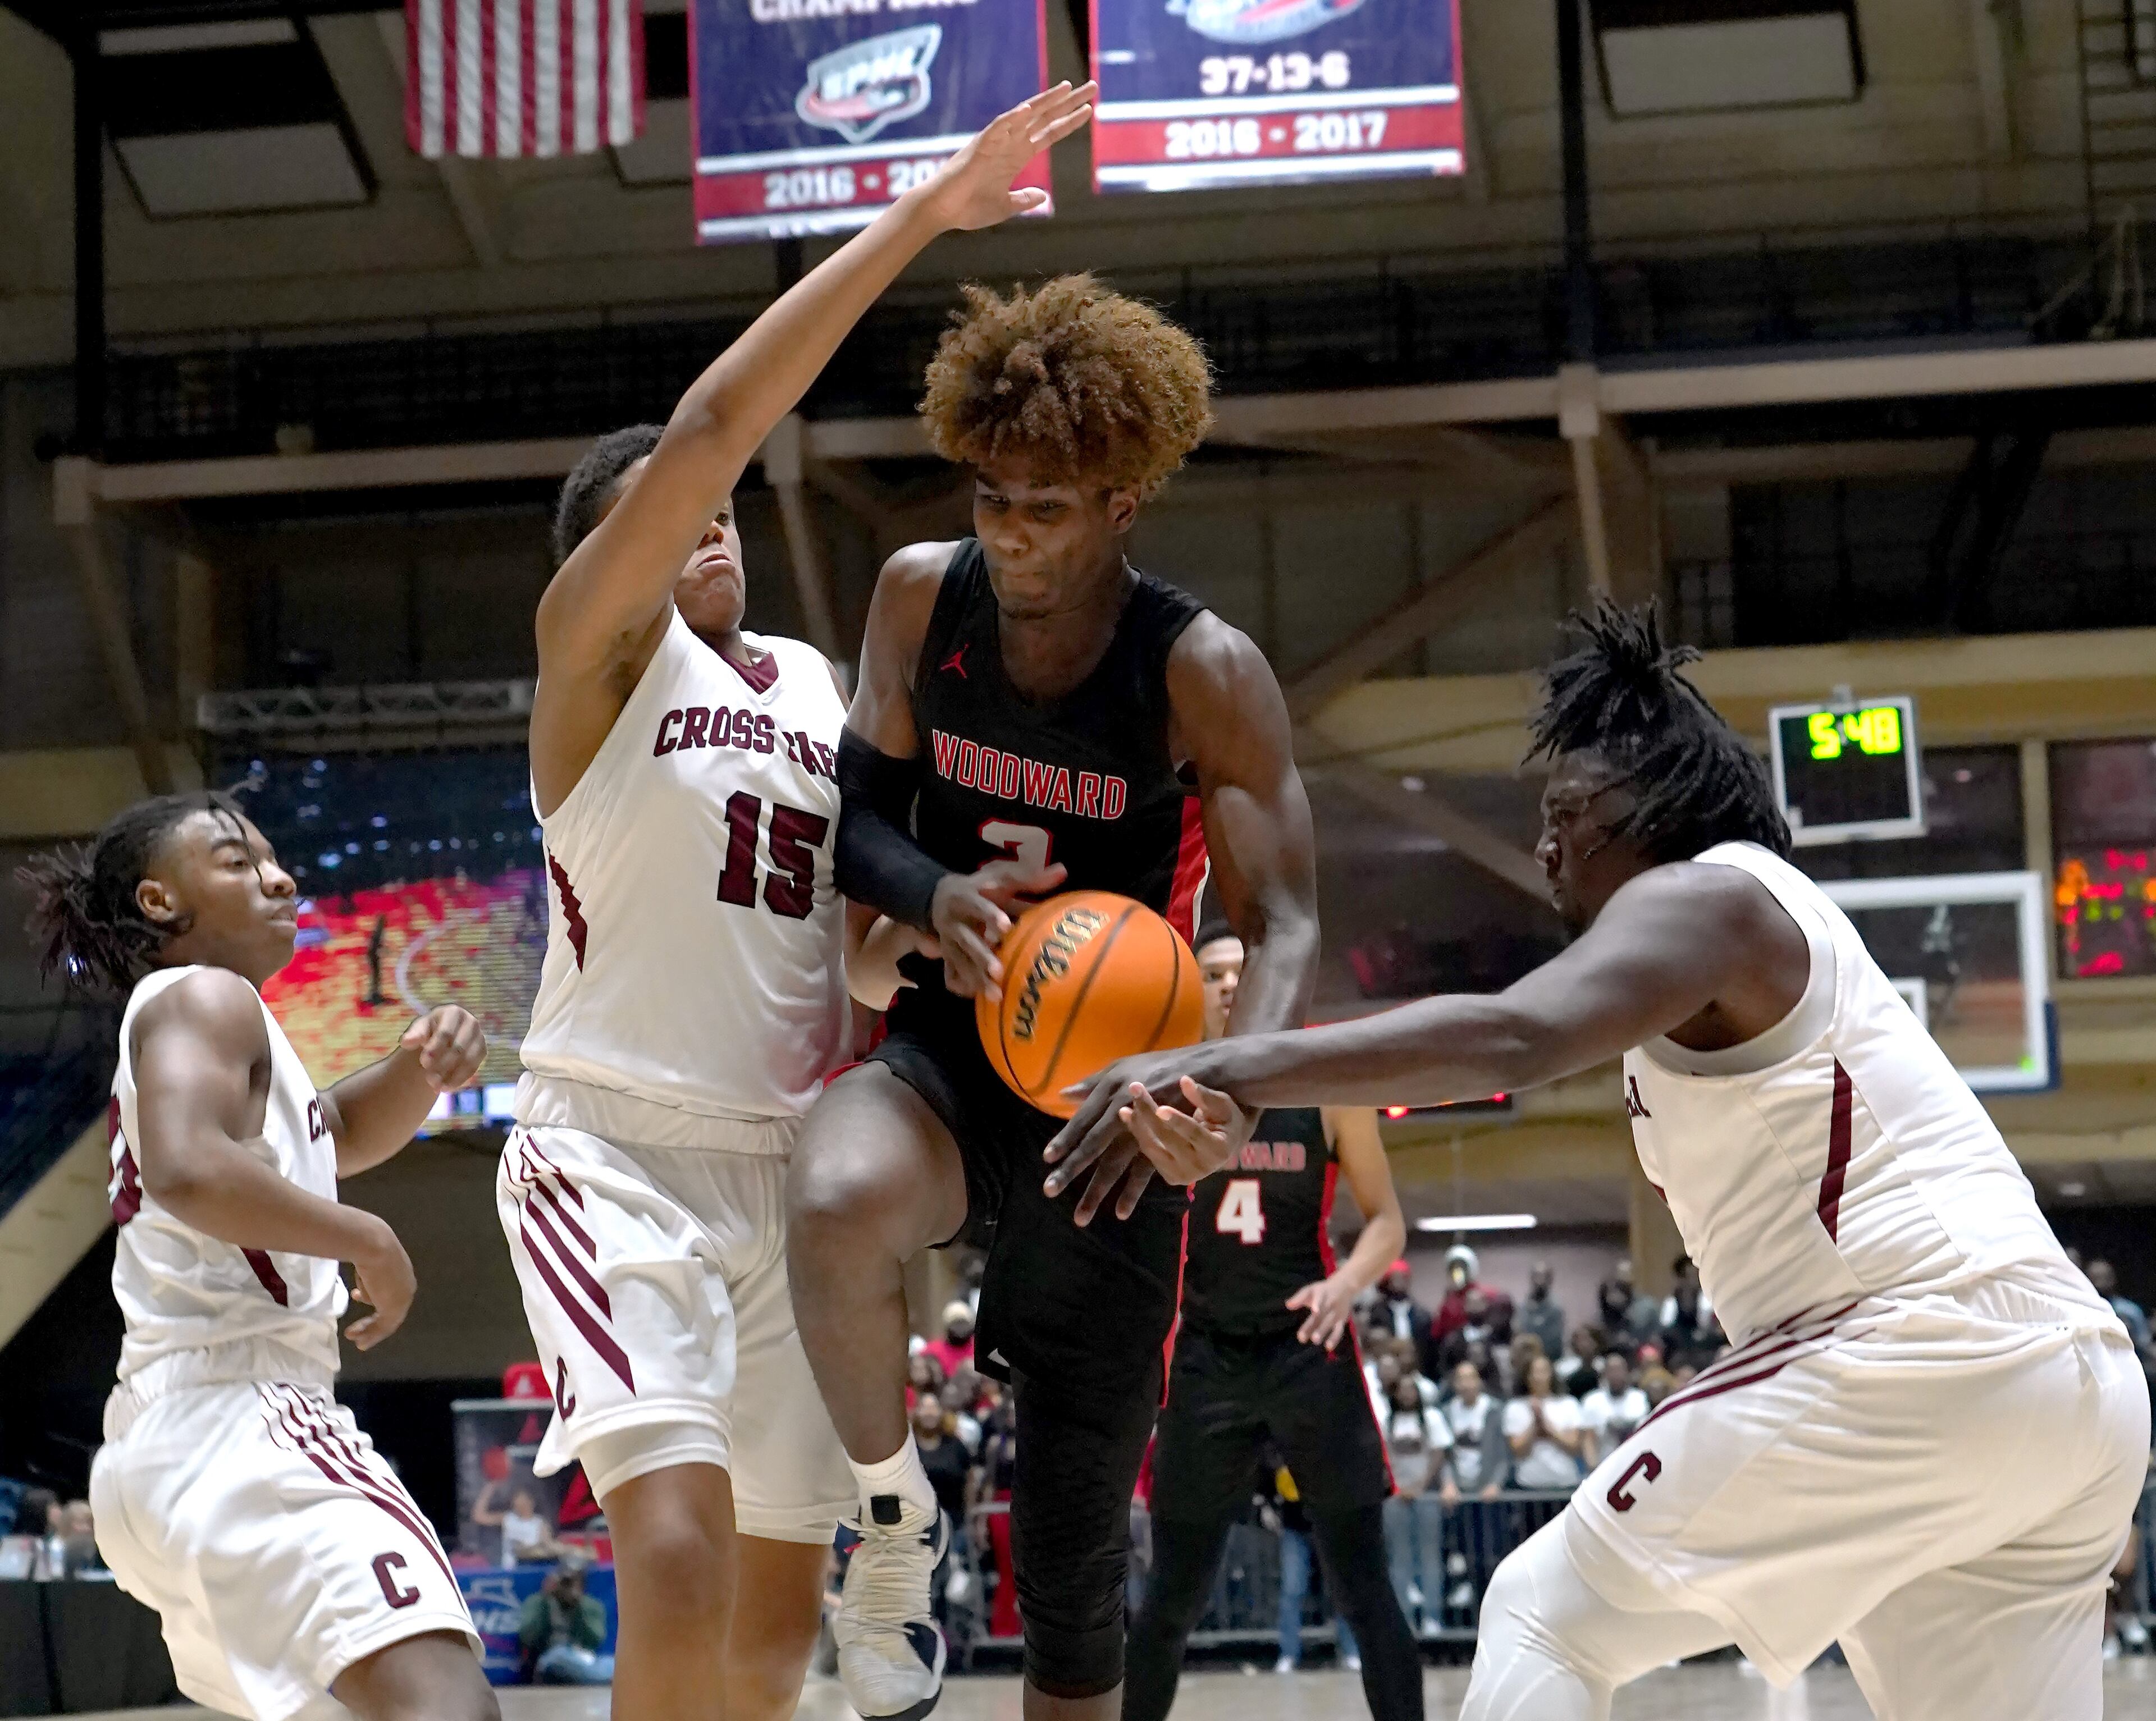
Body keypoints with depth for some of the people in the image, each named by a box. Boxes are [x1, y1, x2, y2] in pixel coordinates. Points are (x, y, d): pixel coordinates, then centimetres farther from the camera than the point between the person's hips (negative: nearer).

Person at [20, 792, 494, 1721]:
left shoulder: (191, 1018, 25)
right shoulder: (204, 998, -4)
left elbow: (344, 1134, 29)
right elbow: (188, 1171, -22)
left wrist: (425, 1064, 8)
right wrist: (370, 1241, -12)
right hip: (237, 1415, -11)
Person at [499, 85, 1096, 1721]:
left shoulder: (817, 682, 14)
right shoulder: (596, 639, -5)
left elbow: (865, 910, 16)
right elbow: (707, 429, -20)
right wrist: (918, 218, -23)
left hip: (787, 1162, 7)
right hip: (615, 1155, -7)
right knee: (677, 1559, -24)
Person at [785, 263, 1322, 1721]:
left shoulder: (1206, 675, -13)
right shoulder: (923, 599, -4)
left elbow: (1285, 925, -15)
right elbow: (855, 813, 5)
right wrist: (938, 894, -20)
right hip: (947, 1051, 1)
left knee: (1078, 1530, 6)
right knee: (838, 1207, -38)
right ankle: (894, 1516, -11)